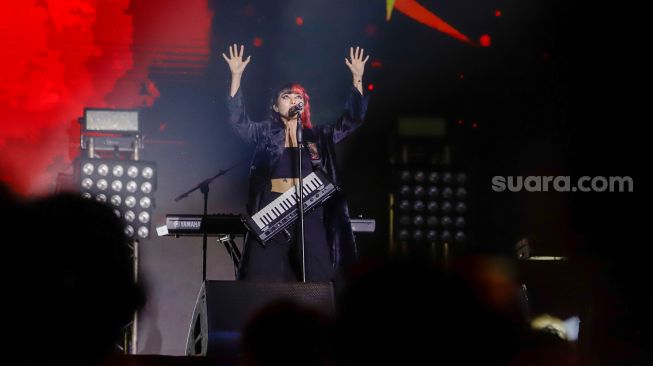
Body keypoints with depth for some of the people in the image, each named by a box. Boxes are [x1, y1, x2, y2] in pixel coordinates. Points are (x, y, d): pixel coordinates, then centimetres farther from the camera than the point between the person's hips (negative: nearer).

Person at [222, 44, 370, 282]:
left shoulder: (319, 137, 16)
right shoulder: (265, 134, 11)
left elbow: (352, 119, 12)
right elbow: (238, 120, -2)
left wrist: (357, 79, 2)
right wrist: (236, 77, -10)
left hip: (310, 213, 2)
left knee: (316, 280, -3)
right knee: (265, 279, -5)